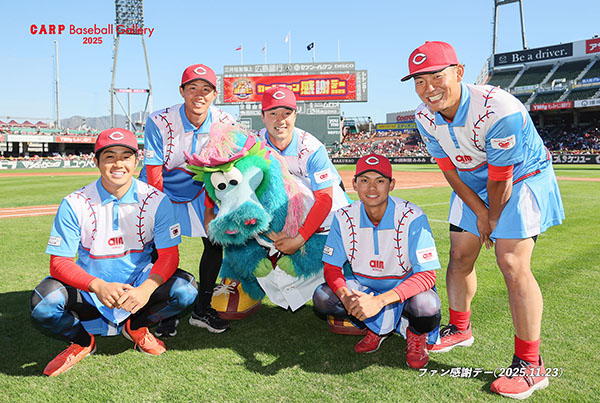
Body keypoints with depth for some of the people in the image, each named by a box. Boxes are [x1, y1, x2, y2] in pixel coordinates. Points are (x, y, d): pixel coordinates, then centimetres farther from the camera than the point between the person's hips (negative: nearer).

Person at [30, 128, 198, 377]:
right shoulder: (75, 204, -9)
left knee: (185, 290, -25)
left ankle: (135, 326, 7)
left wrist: (146, 289, -33)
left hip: (139, 284, 1)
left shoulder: (156, 200, -9)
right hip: (90, 290, 0)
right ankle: (82, 341, 8)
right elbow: (59, 262, -12)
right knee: (42, 304, -28)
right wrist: (99, 286, -33)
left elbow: (169, 255, -12)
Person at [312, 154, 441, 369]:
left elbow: (427, 275, -27)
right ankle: (378, 326, 1)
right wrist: (346, 296, -33)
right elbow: (332, 267, -8)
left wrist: (379, 301, -40)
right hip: (363, 285, 4)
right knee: (322, 298, -20)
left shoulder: (412, 217, -24)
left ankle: (417, 334, 3)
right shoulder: (344, 217, -12)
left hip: (405, 285, -3)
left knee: (426, 306, -36)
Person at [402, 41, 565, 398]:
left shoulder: (501, 111, -35)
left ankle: (530, 364, -2)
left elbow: (500, 180, -24)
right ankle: (460, 329, 33)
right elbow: (450, 170, -6)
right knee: (460, 258, 9)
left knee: (513, 265, -16)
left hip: (521, 180, -6)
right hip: (473, 186, 6)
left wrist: (493, 220, -11)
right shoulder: (425, 117, -14)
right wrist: (479, 213, -8)